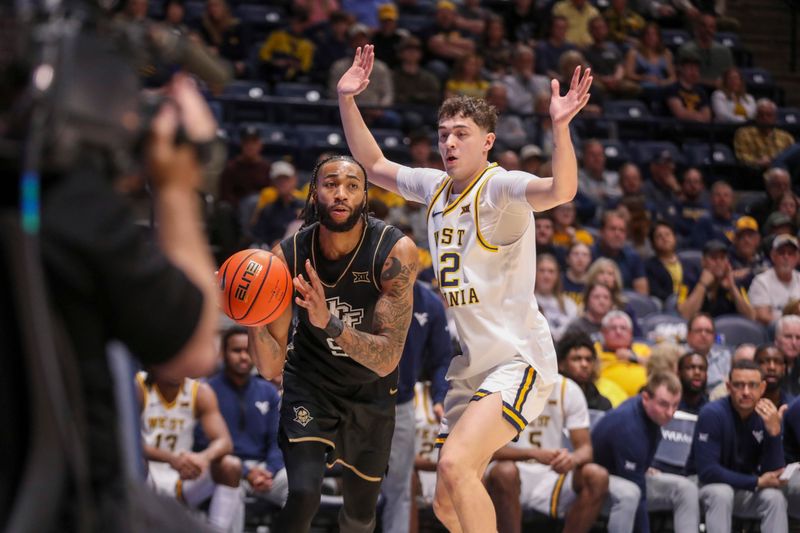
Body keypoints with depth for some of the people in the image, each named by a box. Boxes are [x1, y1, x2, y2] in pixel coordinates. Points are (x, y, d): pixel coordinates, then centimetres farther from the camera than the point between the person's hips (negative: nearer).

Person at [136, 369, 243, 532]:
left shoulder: (201, 392, -1)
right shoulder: (138, 387, -12)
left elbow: (224, 442, -9)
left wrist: (204, 457, -34)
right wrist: (172, 459, -38)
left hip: (183, 476, 4)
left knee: (231, 466, -17)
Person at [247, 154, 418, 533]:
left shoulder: (395, 251, -27)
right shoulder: (288, 256, -22)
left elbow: (387, 359, -32)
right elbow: (271, 367, -20)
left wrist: (330, 323, -48)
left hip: (371, 390, 1)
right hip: (310, 384, -1)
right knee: (303, 495, -24)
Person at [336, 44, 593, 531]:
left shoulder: (500, 188, -13)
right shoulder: (436, 186, 10)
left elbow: (561, 190, -32)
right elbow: (374, 164, 24)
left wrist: (561, 126, -46)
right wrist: (348, 101, 15)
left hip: (518, 359, -9)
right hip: (468, 369, 9)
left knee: (456, 464, -29)